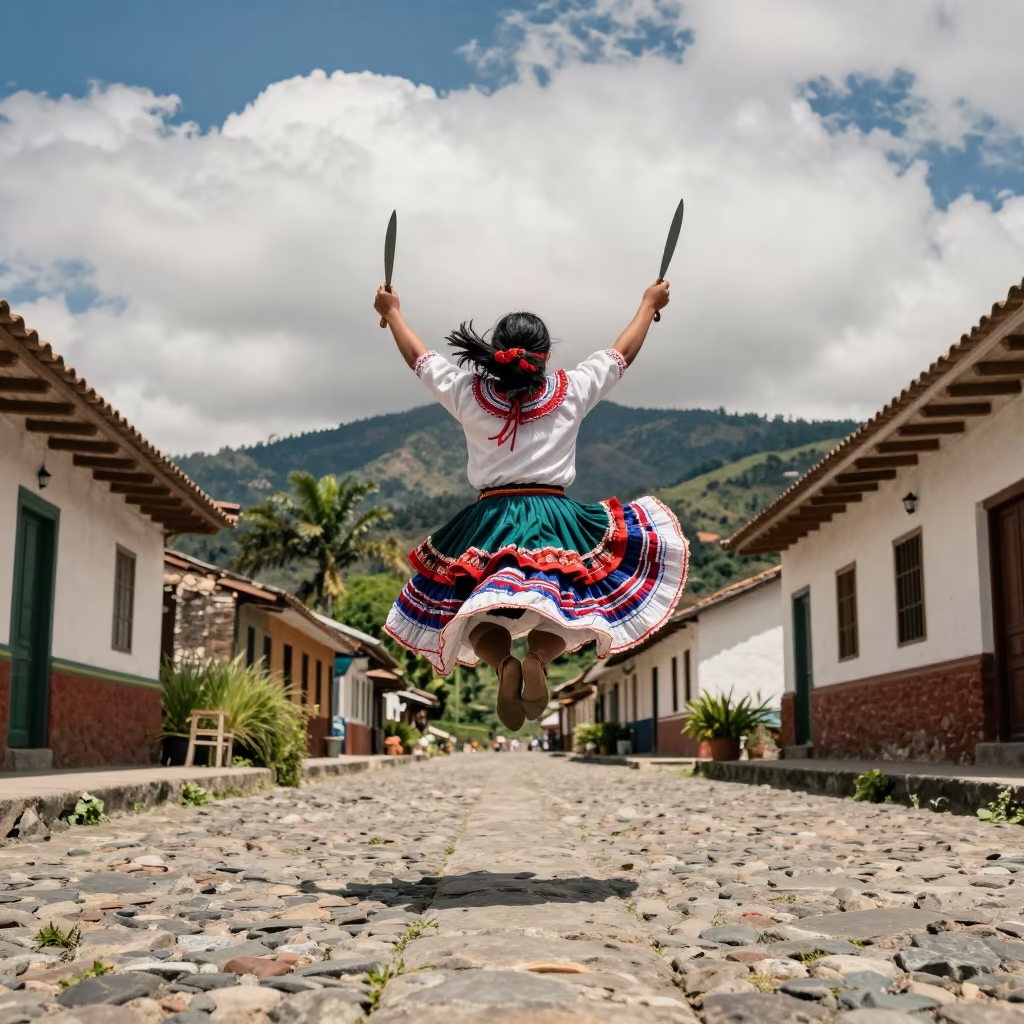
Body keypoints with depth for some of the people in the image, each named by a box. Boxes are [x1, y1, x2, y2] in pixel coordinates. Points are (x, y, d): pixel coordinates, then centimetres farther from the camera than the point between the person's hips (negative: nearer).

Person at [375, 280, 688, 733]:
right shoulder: (571, 391, 3)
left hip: (490, 520, 1)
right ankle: (539, 657, -24)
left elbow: (417, 356, 19)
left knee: (474, 611, 4)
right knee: (565, 602, 9)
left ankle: (503, 662, -28)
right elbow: (622, 353, 18)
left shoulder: (467, 393, 3)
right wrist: (649, 303, 34)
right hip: (555, 517, 0)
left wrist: (392, 311, 36)